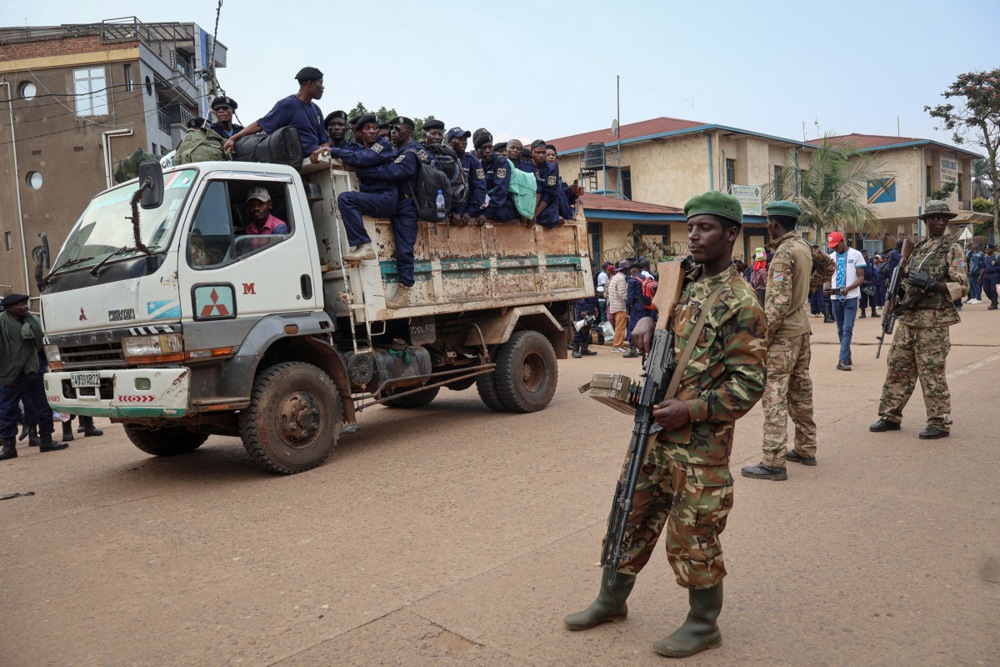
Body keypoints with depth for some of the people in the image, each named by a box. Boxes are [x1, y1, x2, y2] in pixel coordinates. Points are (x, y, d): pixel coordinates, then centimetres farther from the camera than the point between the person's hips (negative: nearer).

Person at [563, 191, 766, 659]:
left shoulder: (739, 304, -14)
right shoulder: (686, 284, 8)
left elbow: (749, 383, -15)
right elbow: (663, 310, 27)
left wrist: (690, 411, -21)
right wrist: (647, 322, 3)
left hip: (700, 444, -7)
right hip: (655, 431, 8)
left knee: (693, 536, 6)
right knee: (633, 517, 18)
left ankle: (703, 625, 28)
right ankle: (612, 601, 36)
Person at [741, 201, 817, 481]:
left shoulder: (784, 252, -16)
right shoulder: (804, 246, 9)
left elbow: (779, 302, -21)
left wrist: (764, 334, -16)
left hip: (783, 334, -9)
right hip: (802, 330, 9)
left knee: (774, 395, -7)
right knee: (800, 390, 16)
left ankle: (774, 462, -7)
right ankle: (806, 450, 27)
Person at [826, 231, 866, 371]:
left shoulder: (855, 255, -3)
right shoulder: (831, 257, 10)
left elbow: (861, 278, -5)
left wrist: (848, 288, -22)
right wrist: (828, 288, -7)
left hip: (850, 298, -5)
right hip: (835, 298, 5)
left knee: (847, 329, -12)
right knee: (840, 330, 11)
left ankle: (843, 360, -15)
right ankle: (847, 357, 23)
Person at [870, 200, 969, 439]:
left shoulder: (952, 249, -2)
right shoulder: (918, 247, 16)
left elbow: (961, 287, -9)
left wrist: (931, 284, -22)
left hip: (933, 321, -6)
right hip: (907, 318, 6)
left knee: (931, 372, -3)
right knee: (897, 366, 9)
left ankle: (940, 423, 8)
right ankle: (891, 416, 19)